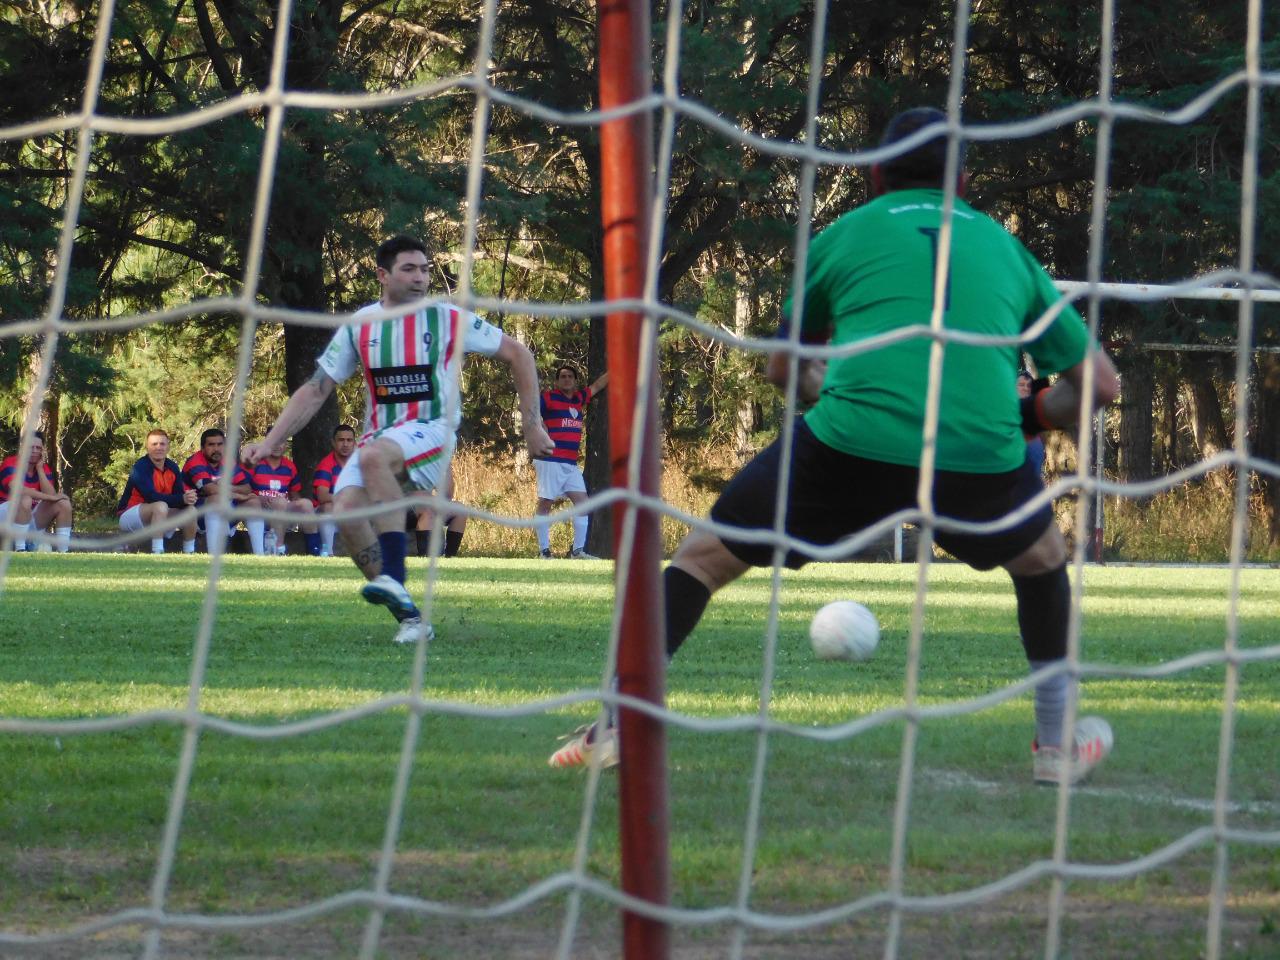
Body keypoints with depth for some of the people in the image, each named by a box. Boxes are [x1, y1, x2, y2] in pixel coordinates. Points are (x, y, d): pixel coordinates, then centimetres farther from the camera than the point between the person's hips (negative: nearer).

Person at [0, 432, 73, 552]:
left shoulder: (43, 468, 3)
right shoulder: (10, 464, -17)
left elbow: (51, 495, -13)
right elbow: (18, 490, -35)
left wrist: (40, 469, -16)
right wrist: (51, 497, -29)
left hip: (30, 517, 7)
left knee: (63, 503, -9)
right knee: (25, 499, -37)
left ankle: (63, 551, -12)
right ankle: (20, 550, -34)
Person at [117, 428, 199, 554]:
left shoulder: (172, 467, 4)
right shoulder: (140, 467, -19)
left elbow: (179, 493, -5)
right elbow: (151, 496, -31)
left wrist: (189, 498, -31)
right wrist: (182, 499, -36)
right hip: (130, 515, -7)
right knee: (160, 506, -35)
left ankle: (190, 553, 1)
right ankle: (157, 553, -39)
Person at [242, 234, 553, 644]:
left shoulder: (451, 320, -2)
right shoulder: (359, 326, 5)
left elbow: (517, 354, 8)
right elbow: (315, 390, 8)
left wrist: (532, 425, 5)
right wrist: (268, 443, -1)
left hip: (433, 431, -4)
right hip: (381, 437, 4)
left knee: (374, 456, -36)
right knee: (346, 511, -22)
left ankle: (394, 579, -38)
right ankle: (410, 617, -11)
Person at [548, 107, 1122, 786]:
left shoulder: (846, 234, 21)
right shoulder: (1007, 248, 24)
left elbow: (784, 367, 34)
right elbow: (1100, 383, 26)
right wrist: (1026, 417, 42)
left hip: (850, 449, -1)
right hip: (980, 459, 1)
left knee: (704, 554, 17)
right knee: (1043, 558, 33)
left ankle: (616, 727, 5)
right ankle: (1057, 746, 35)